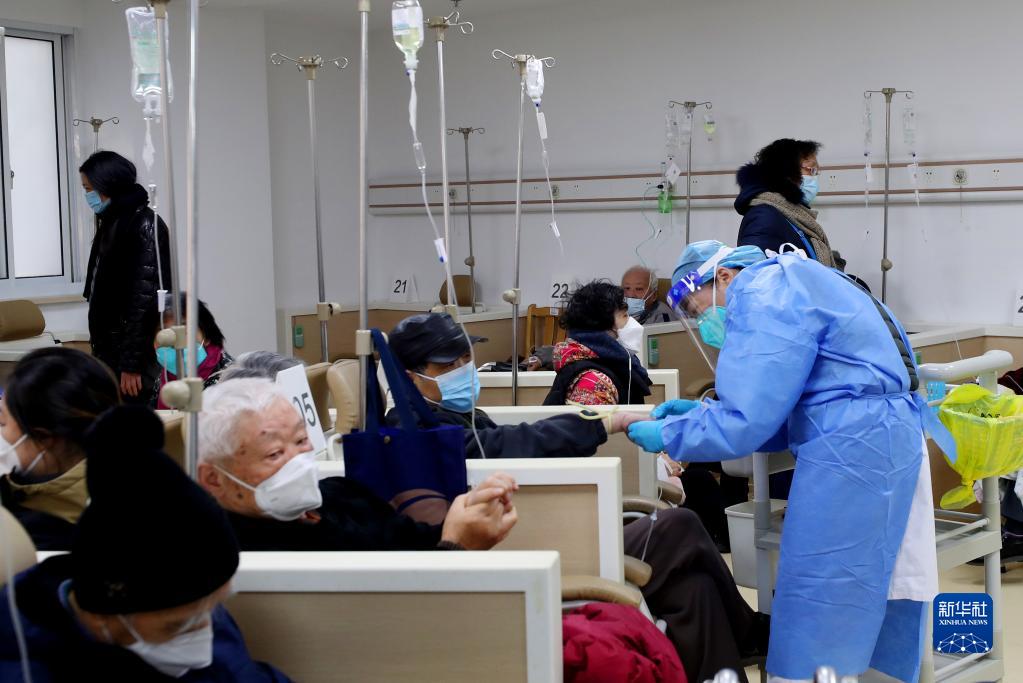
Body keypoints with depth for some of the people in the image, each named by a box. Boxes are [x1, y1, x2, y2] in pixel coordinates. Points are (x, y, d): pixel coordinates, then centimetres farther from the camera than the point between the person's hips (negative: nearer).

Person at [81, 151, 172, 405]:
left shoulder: (144, 225, -11)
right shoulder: (113, 223, 15)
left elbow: (144, 297, -17)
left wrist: (131, 364, -19)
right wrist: (101, 351, 15)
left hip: (135, 356, -8)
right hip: (111, 351, 8)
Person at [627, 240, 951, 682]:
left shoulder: (761, 293, -9)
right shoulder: (785, 283, 23)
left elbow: (747, 423, -16)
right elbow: (773, 408, 23)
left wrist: (668, 435, -2)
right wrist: (700, 411, 15)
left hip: (852, 450, -11)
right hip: (874, 439, 11)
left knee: (817, 623, -4)